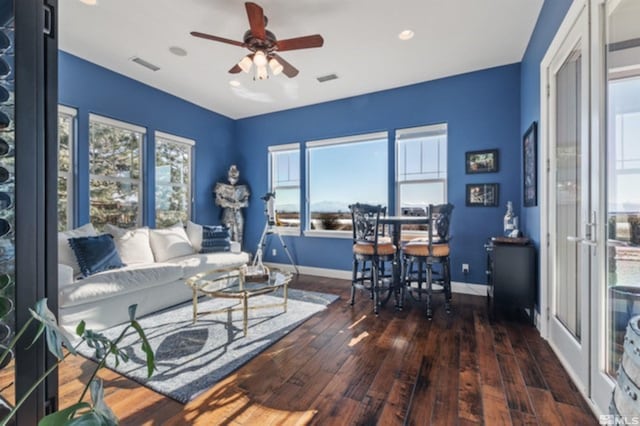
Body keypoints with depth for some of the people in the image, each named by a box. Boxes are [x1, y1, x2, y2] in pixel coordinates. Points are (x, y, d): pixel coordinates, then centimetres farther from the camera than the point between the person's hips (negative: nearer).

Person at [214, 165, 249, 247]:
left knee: (238, 235, 0)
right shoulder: (223, 187, 3)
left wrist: (239, 204, -14)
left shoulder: (242, 188, 7)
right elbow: (218, 201, -1)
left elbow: (246, 202, 6)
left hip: (238, 215, 2)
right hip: (227, 214, -1)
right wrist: (229, 204, -14)